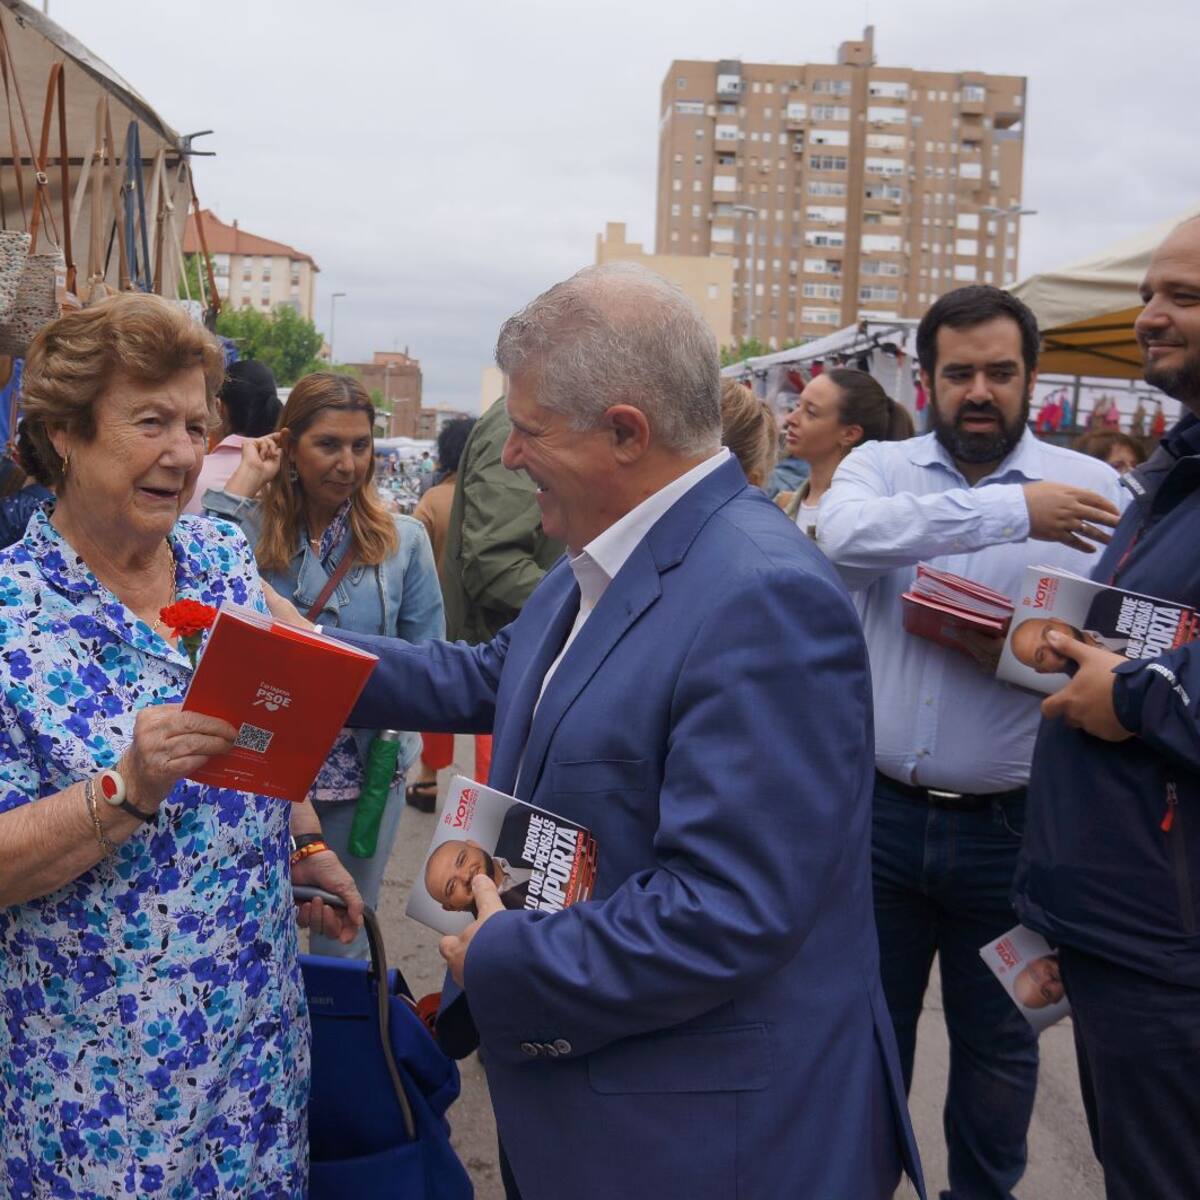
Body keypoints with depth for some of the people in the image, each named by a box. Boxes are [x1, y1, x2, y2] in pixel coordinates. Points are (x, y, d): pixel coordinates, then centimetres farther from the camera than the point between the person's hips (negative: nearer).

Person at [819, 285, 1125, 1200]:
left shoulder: (1094, 489, -2)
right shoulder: (881, 467, 0)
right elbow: (848, 535, -22)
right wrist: (1010, 511, -27)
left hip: (1008, 825, 0)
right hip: (881, 812, 1)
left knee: (997, 1040, 18)